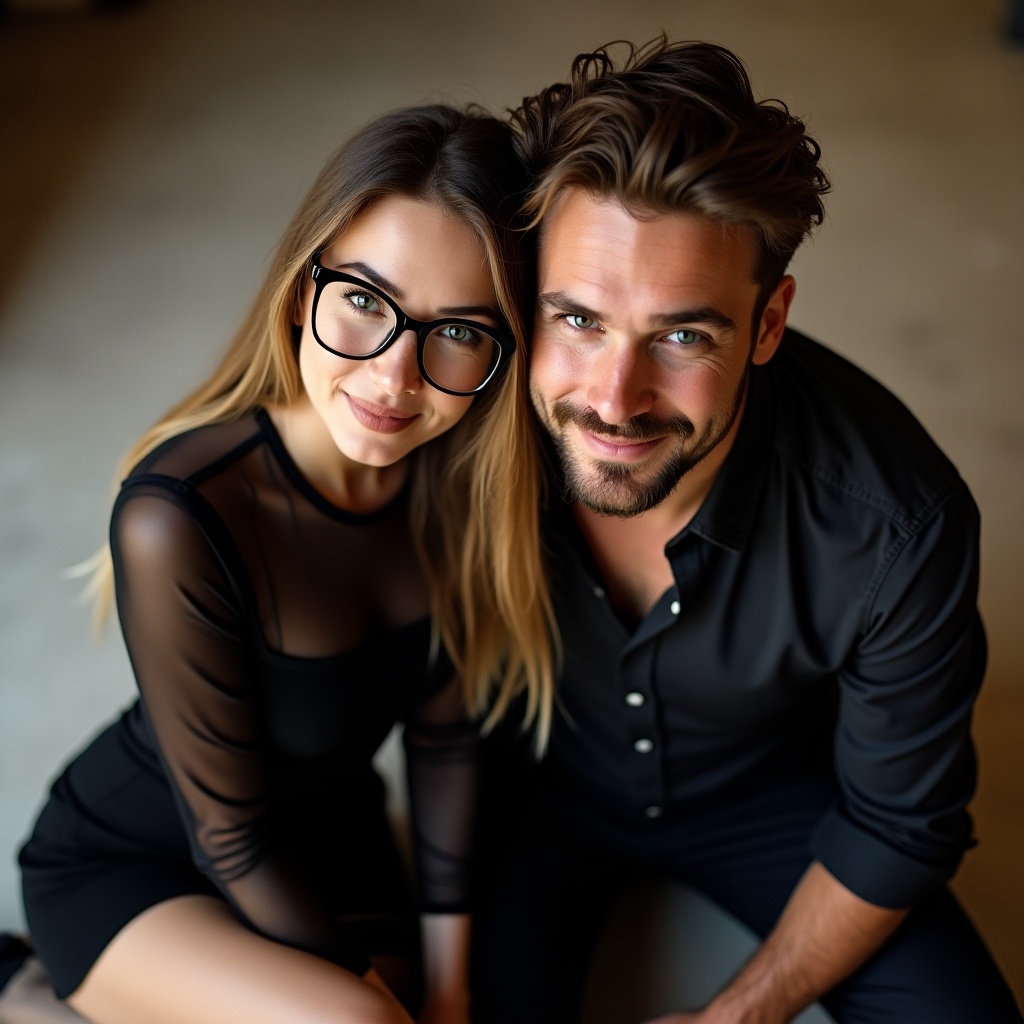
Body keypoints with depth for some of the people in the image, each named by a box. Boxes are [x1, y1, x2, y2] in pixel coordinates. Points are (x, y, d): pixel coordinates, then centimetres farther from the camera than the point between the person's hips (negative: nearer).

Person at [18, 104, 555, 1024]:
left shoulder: (463, 474, -17)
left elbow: (443, 725, -5)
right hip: (129, 868, -5)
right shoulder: (180, 521, -35)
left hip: (328, 826, 6)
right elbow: (227, 835, -22)